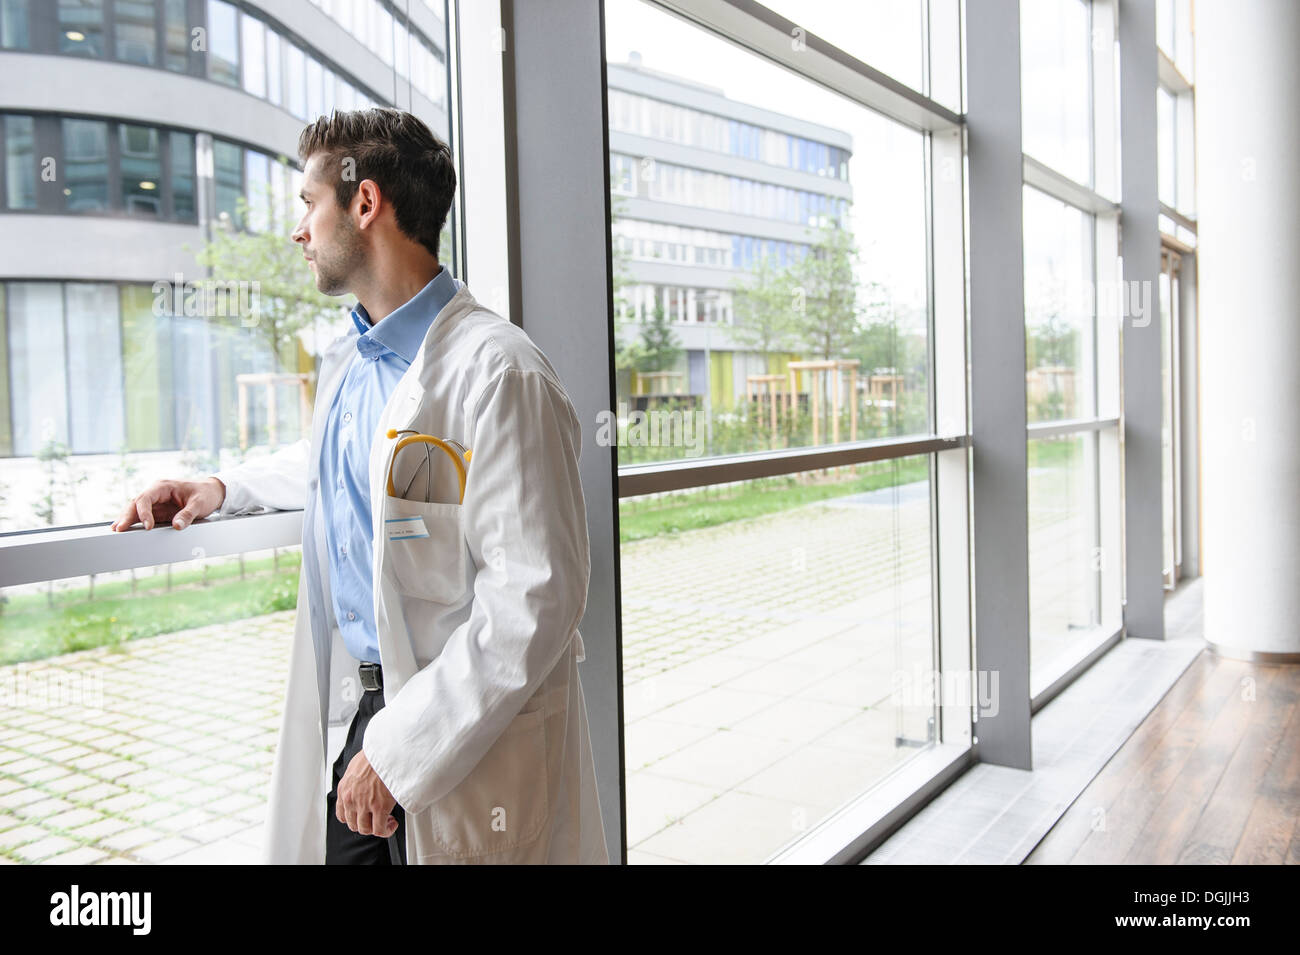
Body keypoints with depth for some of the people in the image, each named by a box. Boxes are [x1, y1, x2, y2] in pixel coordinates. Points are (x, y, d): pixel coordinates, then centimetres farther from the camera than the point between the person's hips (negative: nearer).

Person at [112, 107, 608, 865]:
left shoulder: (497, 372, -22)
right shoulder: (350, 361, 9)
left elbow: (536, 595, -25)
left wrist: (401, 749, -22)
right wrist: (226, 489, 18)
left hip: (468, 740, -7)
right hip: (359, 708, 8)